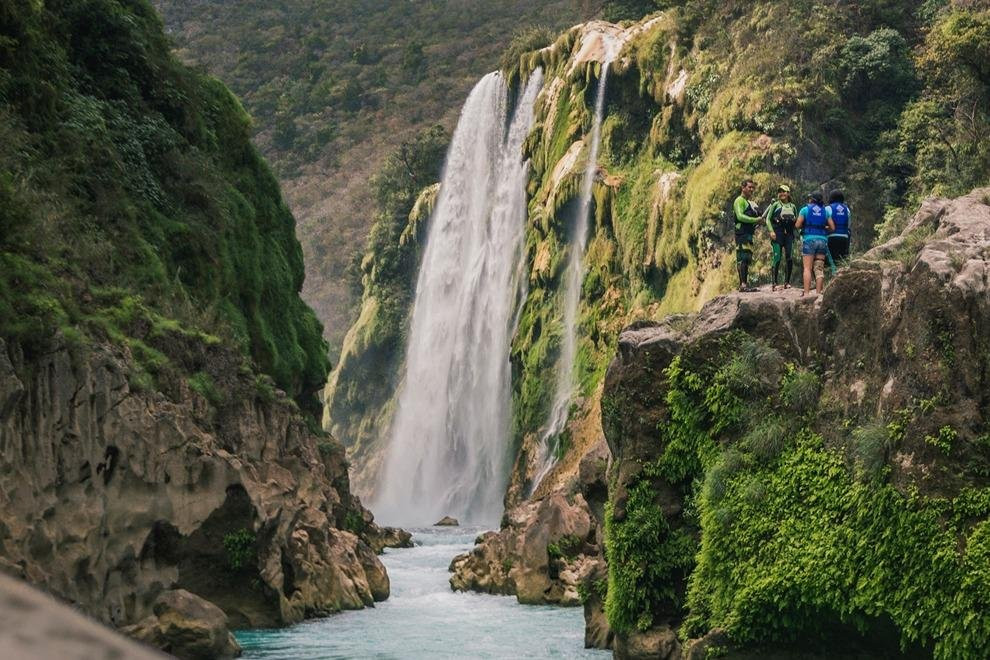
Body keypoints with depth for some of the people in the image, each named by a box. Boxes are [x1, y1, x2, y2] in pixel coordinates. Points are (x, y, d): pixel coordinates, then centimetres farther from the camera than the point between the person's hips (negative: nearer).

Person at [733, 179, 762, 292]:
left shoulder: (749, 202, 24)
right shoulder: (739, 200, -6)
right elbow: (740, 216, -18)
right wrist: (755, 220, -17)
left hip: (748, 234, 10)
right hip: (742, 233, -10)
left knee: (747, 259, 9)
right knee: (742, 259, -14)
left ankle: (745, 283, 11)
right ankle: (743, 284, -18)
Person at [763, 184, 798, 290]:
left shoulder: (793, 206, 16)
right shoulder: (775, 205, 6)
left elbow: (797, 221, 26)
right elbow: (768, 219, 2)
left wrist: (795, 220, 4)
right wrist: (771, 231, -10)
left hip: (789, 233, 3)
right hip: (778, 233, -3)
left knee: (789, 258, -4)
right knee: (777, 258, -10)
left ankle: (787, 282, 4)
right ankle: (774, 283, -8)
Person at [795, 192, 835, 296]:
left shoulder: (805, 210, 4)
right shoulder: (825, 211, 13)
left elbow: (797, 225, -3)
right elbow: (832, 228, 8)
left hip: (809, 239, -3)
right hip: (822, 240, 3)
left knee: (807, 268, -3)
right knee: (819, 268, 6)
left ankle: (806, 293, -11)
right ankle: (819, 292, 1)